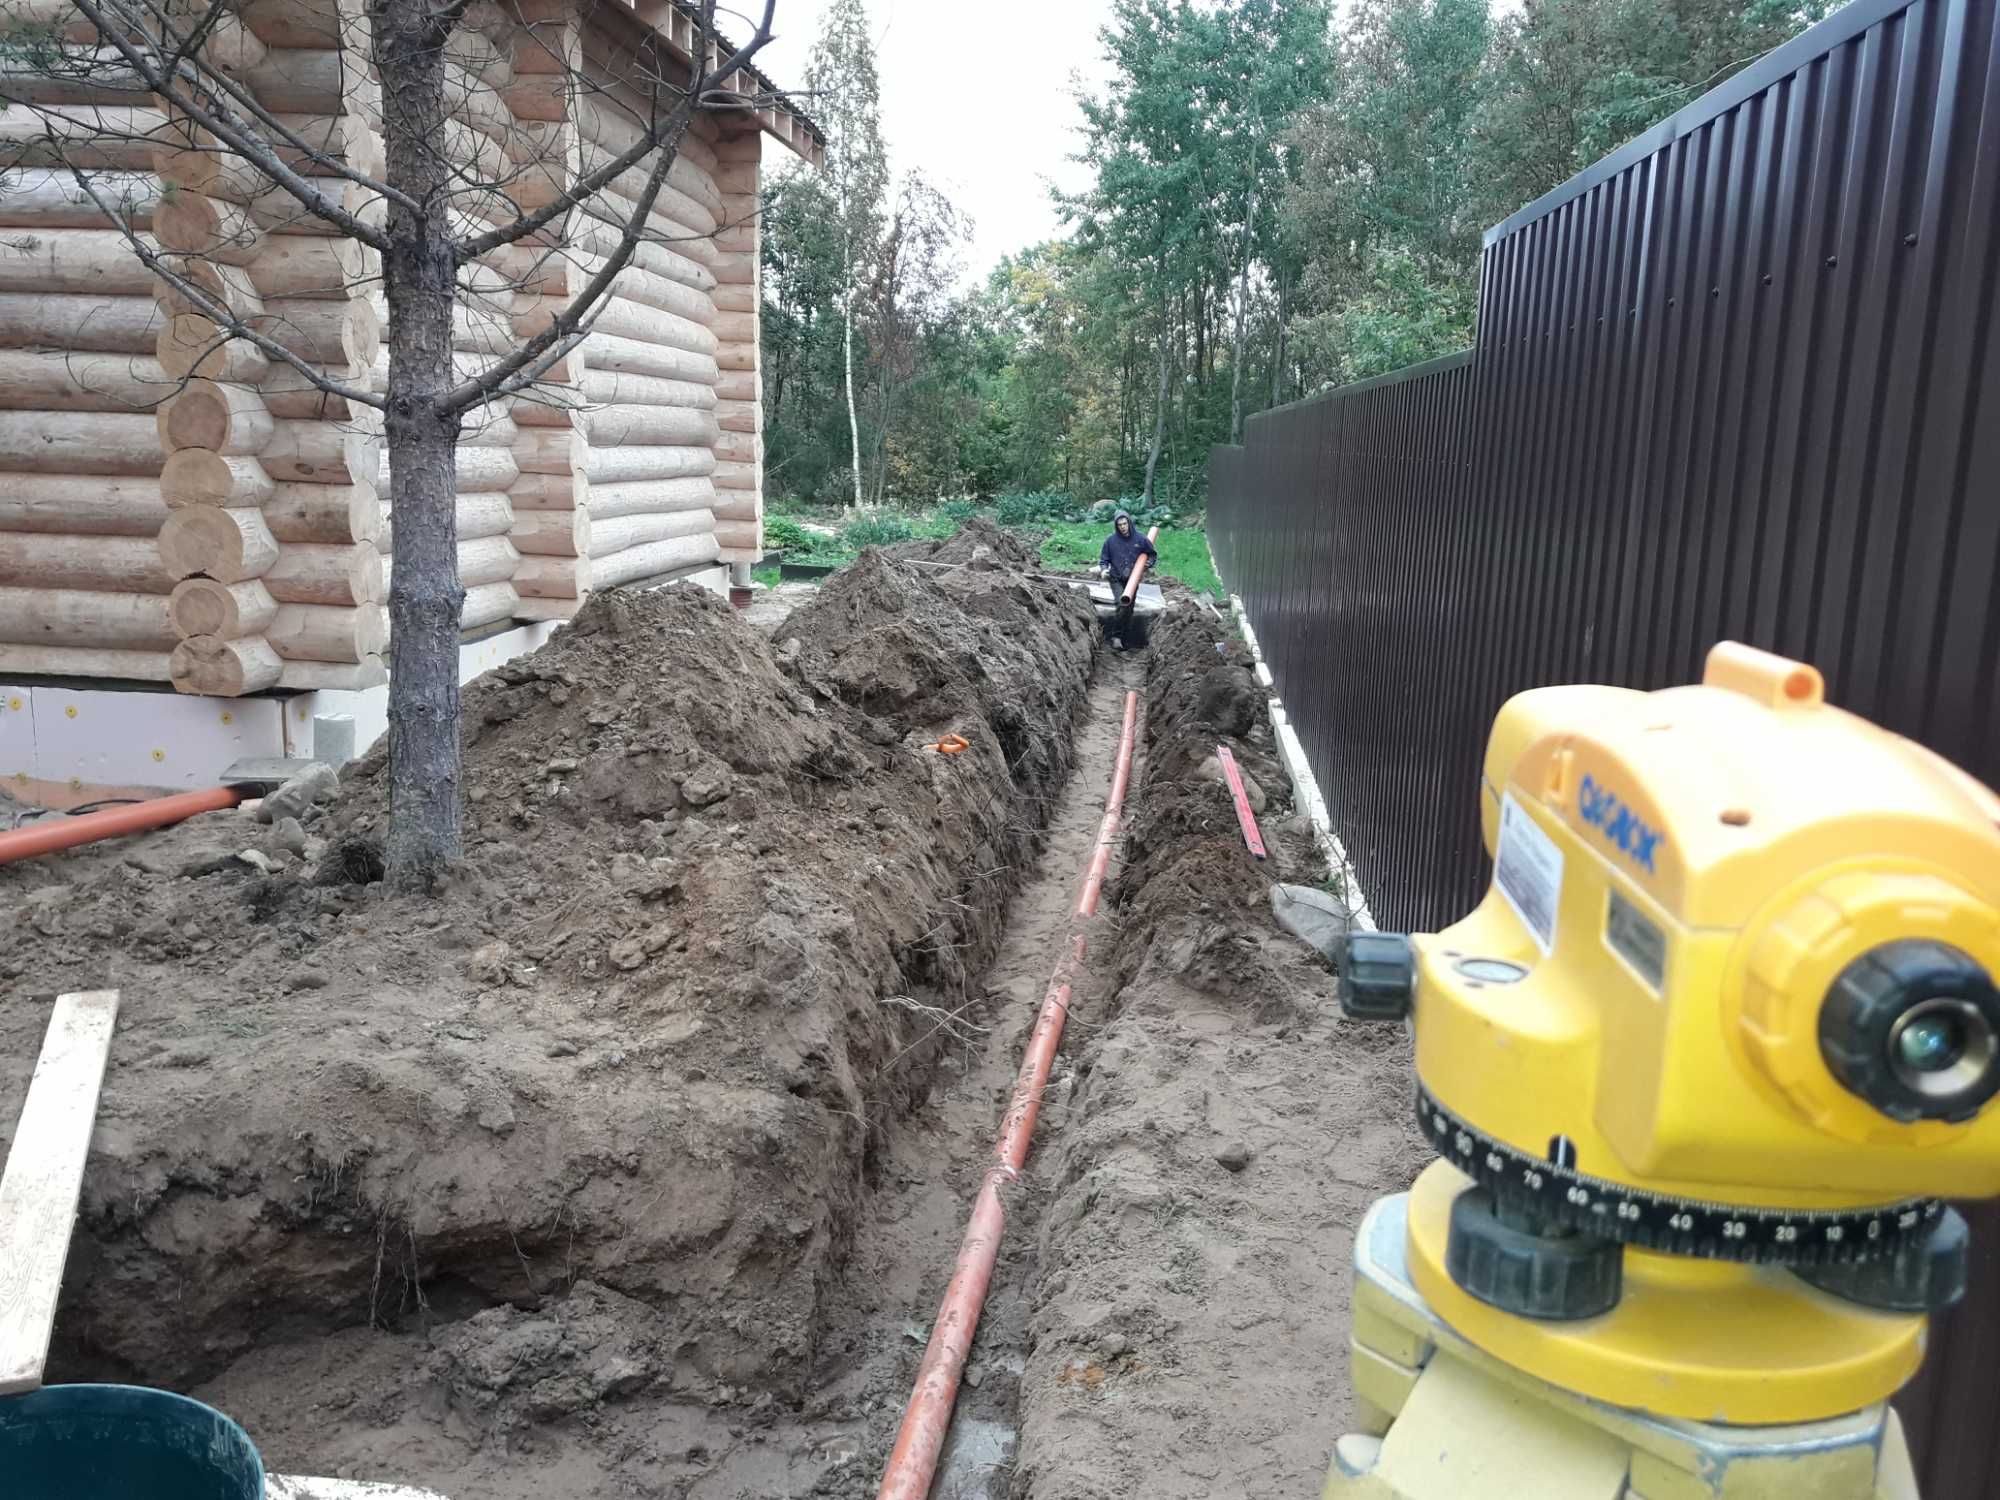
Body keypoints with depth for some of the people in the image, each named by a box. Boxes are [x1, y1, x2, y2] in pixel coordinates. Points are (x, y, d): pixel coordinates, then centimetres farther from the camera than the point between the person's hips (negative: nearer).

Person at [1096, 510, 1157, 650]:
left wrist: (1149, 564, -6)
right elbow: (1104, 559, 3)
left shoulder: (1139, 539, -3)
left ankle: (1120, 638, 18)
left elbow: (1153, 554, 12)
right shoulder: (1110, 540, -7)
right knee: (1123, 605, -24)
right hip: (1116, 580, -3)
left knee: (1128, 612, 6)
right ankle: (1116, 636, -12)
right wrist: (1103, 569, -16)